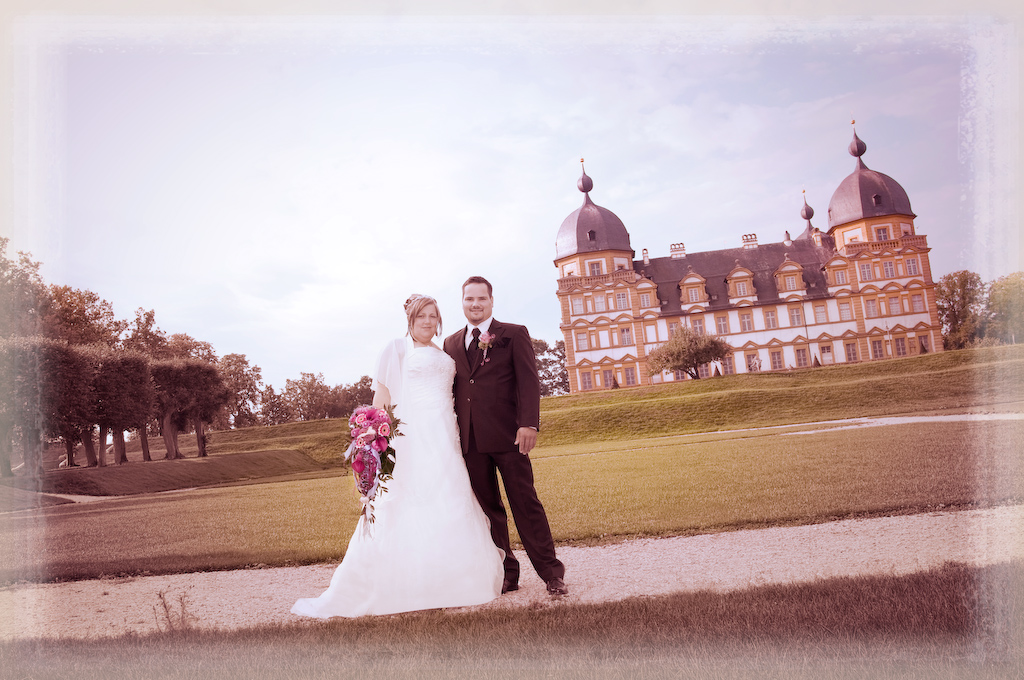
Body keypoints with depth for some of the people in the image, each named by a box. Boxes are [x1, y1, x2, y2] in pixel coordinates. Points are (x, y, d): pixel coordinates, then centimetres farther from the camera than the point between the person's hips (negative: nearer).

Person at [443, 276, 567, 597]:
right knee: (488, 509, 8)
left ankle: (551, 573, 7)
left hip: (507, 436, -4)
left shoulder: (514, 334, 5)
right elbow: (452, 390, 18)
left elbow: (528, 381, -3)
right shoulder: (451, 343, 17)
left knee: (525, 504, -2)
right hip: (470, 440, 4)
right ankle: (505, 574, 18)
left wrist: (528, 424, -15)